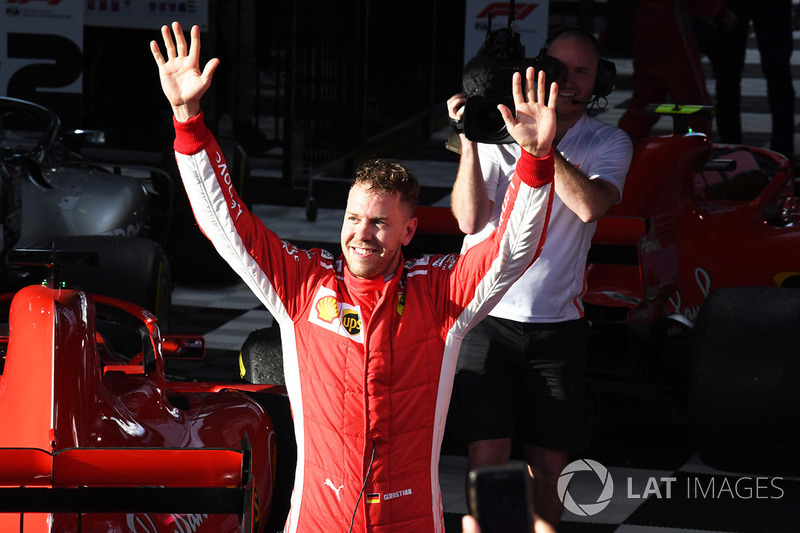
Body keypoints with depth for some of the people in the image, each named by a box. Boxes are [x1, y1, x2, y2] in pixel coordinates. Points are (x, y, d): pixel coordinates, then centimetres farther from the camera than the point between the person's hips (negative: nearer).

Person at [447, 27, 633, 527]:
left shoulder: (609, 143, 2)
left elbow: (590, 206, -19)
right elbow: (470, 220, -9)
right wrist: (469, 141, -19)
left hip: (557, 324, 2)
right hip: (486, 315, -1)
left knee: (549, 463, 7)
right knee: (487, 457, -8)